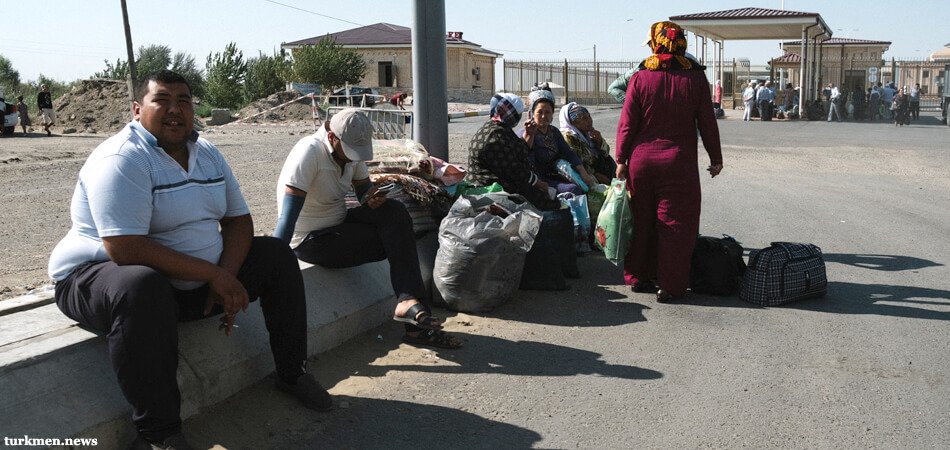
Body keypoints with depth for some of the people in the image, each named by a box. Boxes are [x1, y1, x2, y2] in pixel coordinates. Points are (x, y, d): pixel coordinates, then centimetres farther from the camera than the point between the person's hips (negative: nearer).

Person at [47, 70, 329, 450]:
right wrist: (213, 274, -27)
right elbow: (126, 249, -30)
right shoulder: (122, 159, -20)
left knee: (277, 255, 2)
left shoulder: (207, 154, 5)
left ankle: (292, 373, 14)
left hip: (194, 282, 8)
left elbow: (238, 219, 5)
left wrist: (225, 278, -14)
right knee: (143, 287, -42)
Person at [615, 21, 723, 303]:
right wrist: (716, 158, 12)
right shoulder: (696, 79, -3)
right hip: (679, 164, -2)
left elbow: (627, 123, -3)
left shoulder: (640, 78, -3)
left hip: (641, 161, 2)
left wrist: (621, 159, 5)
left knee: (641, 221, 14)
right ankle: (669, 286, 7)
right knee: (674, 224, 5)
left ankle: (638, 277, 24)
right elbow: (707, 123, 2)